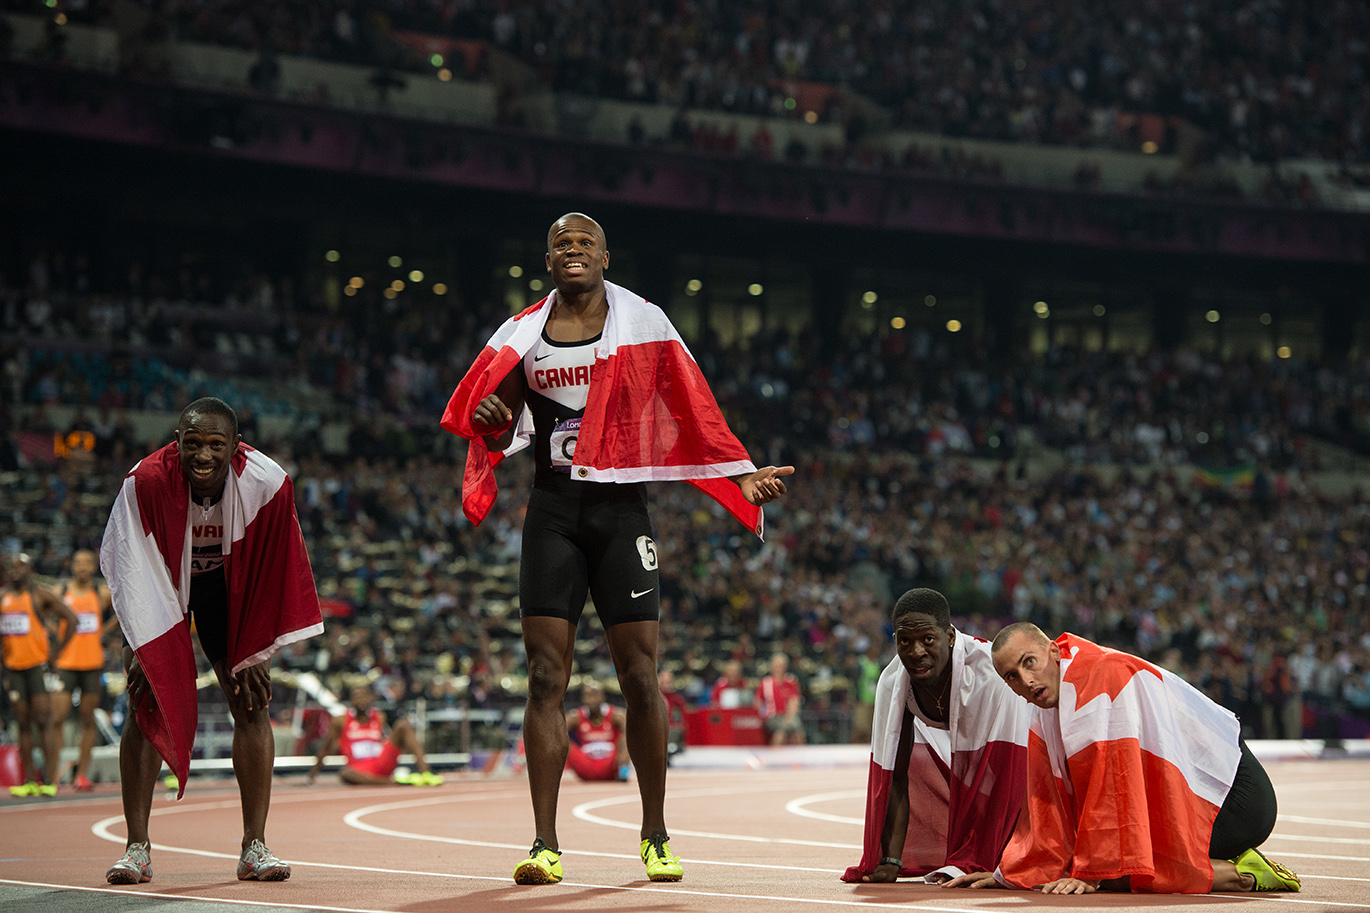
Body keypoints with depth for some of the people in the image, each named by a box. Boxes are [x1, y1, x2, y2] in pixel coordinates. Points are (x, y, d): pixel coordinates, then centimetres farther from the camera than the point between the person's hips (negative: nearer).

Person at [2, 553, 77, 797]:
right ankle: (31, 780, 7)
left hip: (38, 665, -5)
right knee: (23, 724, 5)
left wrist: (56, 653, -6)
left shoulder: (41, 595, -3)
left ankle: (50, 780, -10)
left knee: (43, 721, -9)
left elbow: (71, 619, -5)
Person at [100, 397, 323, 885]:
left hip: (228, 585, 1)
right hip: (160, 583, -1)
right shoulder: (146, 483, -32)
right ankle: (137, 849, -8)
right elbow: (131, 570, -24)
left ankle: (254, 847, -3)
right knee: (145, 705, -11)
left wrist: (255, 654, -13)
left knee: (253, 704, -8)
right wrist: (143, 651, -27)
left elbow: (271, 575, -17)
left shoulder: (267, 484, -28)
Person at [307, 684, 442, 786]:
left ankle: (424, 772, -26)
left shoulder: (380, 718, 11)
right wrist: (313, 773, 17)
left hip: (383, 763, 3)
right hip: (360, 770, -3)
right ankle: (394, 780, -43)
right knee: (345, 774, -41)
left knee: (404, 724, -11)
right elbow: (326, 747, 12)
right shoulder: (341, 721, 4)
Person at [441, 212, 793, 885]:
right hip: (553, 511, 1)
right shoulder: (524, 335, 8)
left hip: (621, 508, -1)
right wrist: (491, 423, -9)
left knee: (639, 677, -1)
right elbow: (501, 433, 14)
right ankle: (545, 846, -3)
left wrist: (742, 477, -3)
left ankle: (655, 838, 12)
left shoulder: (642, 324, 3)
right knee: (546, 677, -5)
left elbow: (691, 414, 6)